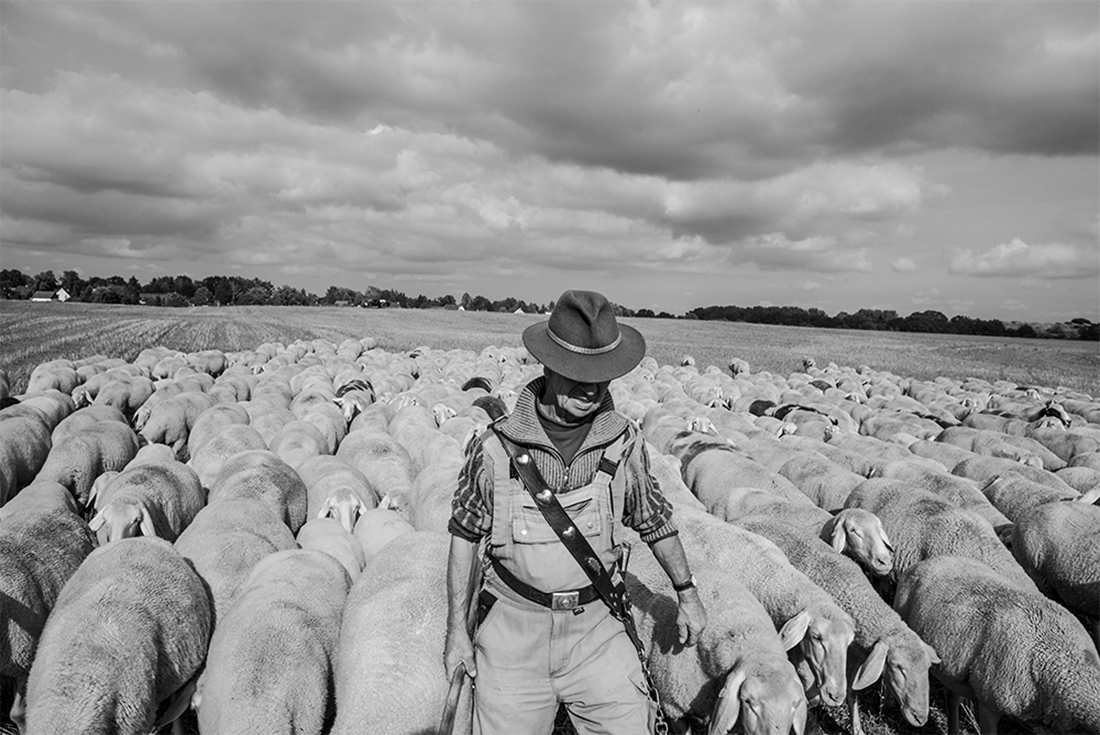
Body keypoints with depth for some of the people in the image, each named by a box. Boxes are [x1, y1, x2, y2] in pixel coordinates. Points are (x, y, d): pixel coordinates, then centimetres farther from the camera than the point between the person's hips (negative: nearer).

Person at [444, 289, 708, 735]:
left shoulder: (624, 444, -7)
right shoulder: (495, 448, -12)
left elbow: (655, 520, 9)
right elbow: (465, 536, -2)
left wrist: (687, 592, 16)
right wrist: (457, 630, 1)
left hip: (595, 629, 1)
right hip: (512, 627, -1)